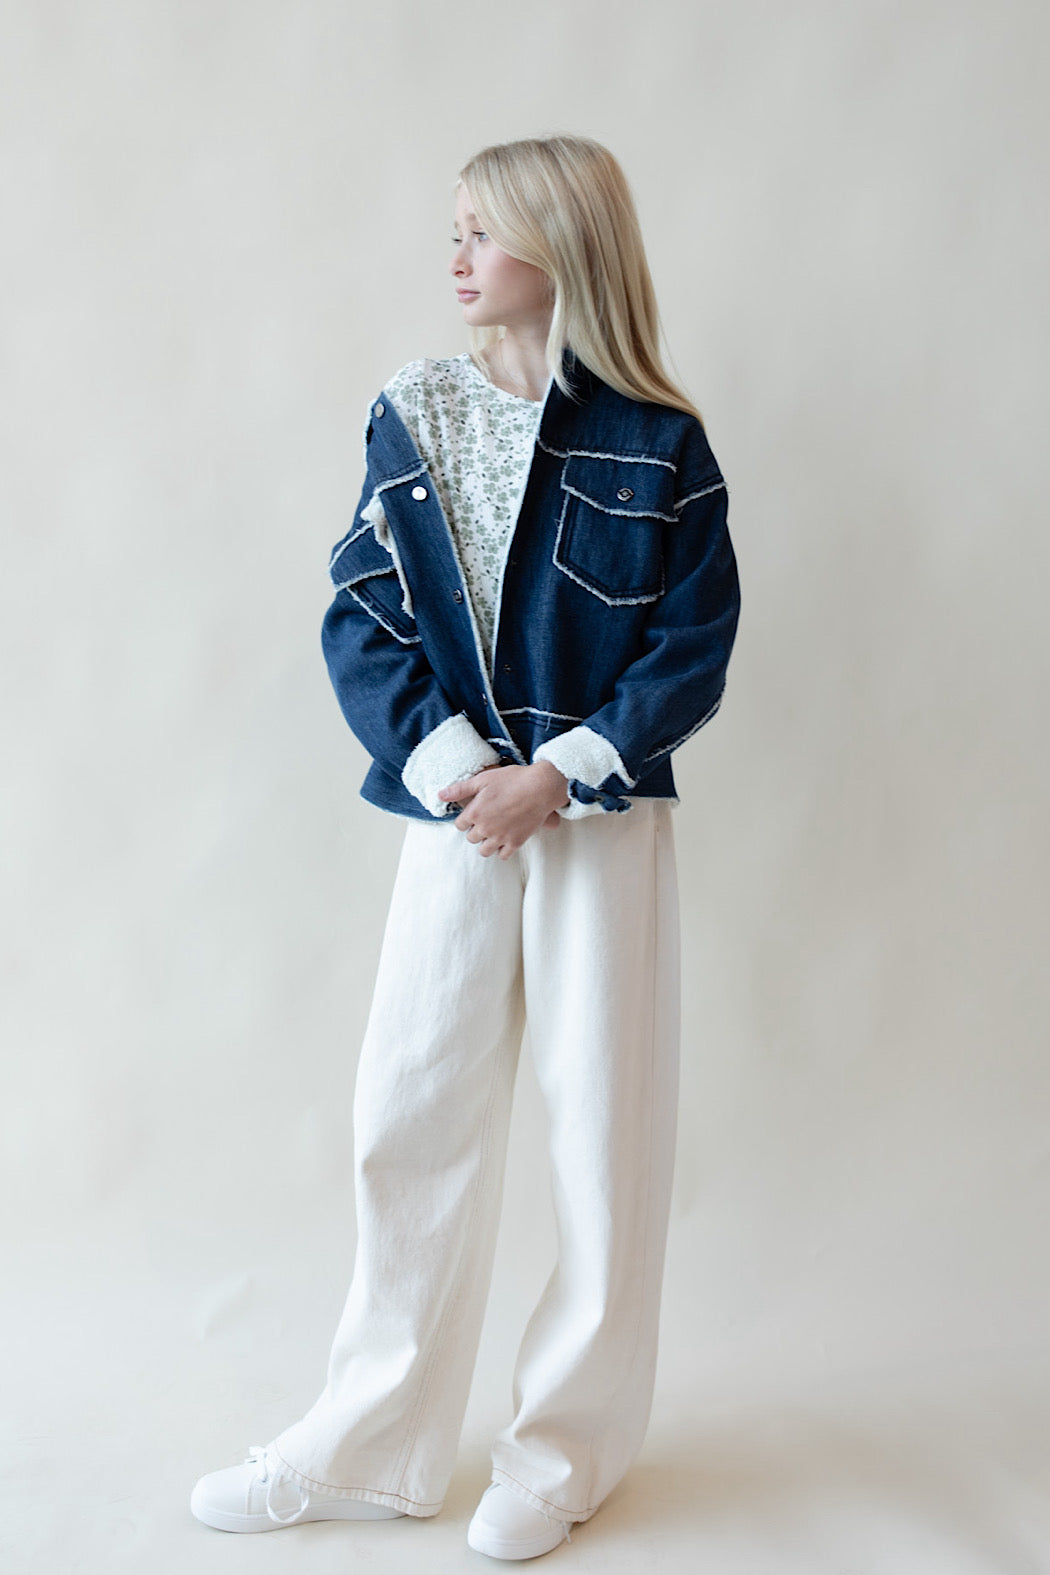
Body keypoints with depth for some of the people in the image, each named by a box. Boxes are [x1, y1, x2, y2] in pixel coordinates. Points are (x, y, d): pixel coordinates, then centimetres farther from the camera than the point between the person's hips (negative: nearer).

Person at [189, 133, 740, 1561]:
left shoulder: (659, 445, -2)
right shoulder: (412, 415, 4)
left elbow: (694, 651, -4)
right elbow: (361, 618, 0)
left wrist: (552, 779, -14)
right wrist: (457, 769, -14)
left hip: (605, 817, -2)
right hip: (455, 812, 2)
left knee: (603, 1124, 4)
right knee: (412, 1118, 5)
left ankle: (568, 1450, 22)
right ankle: (376, 1446, 21)